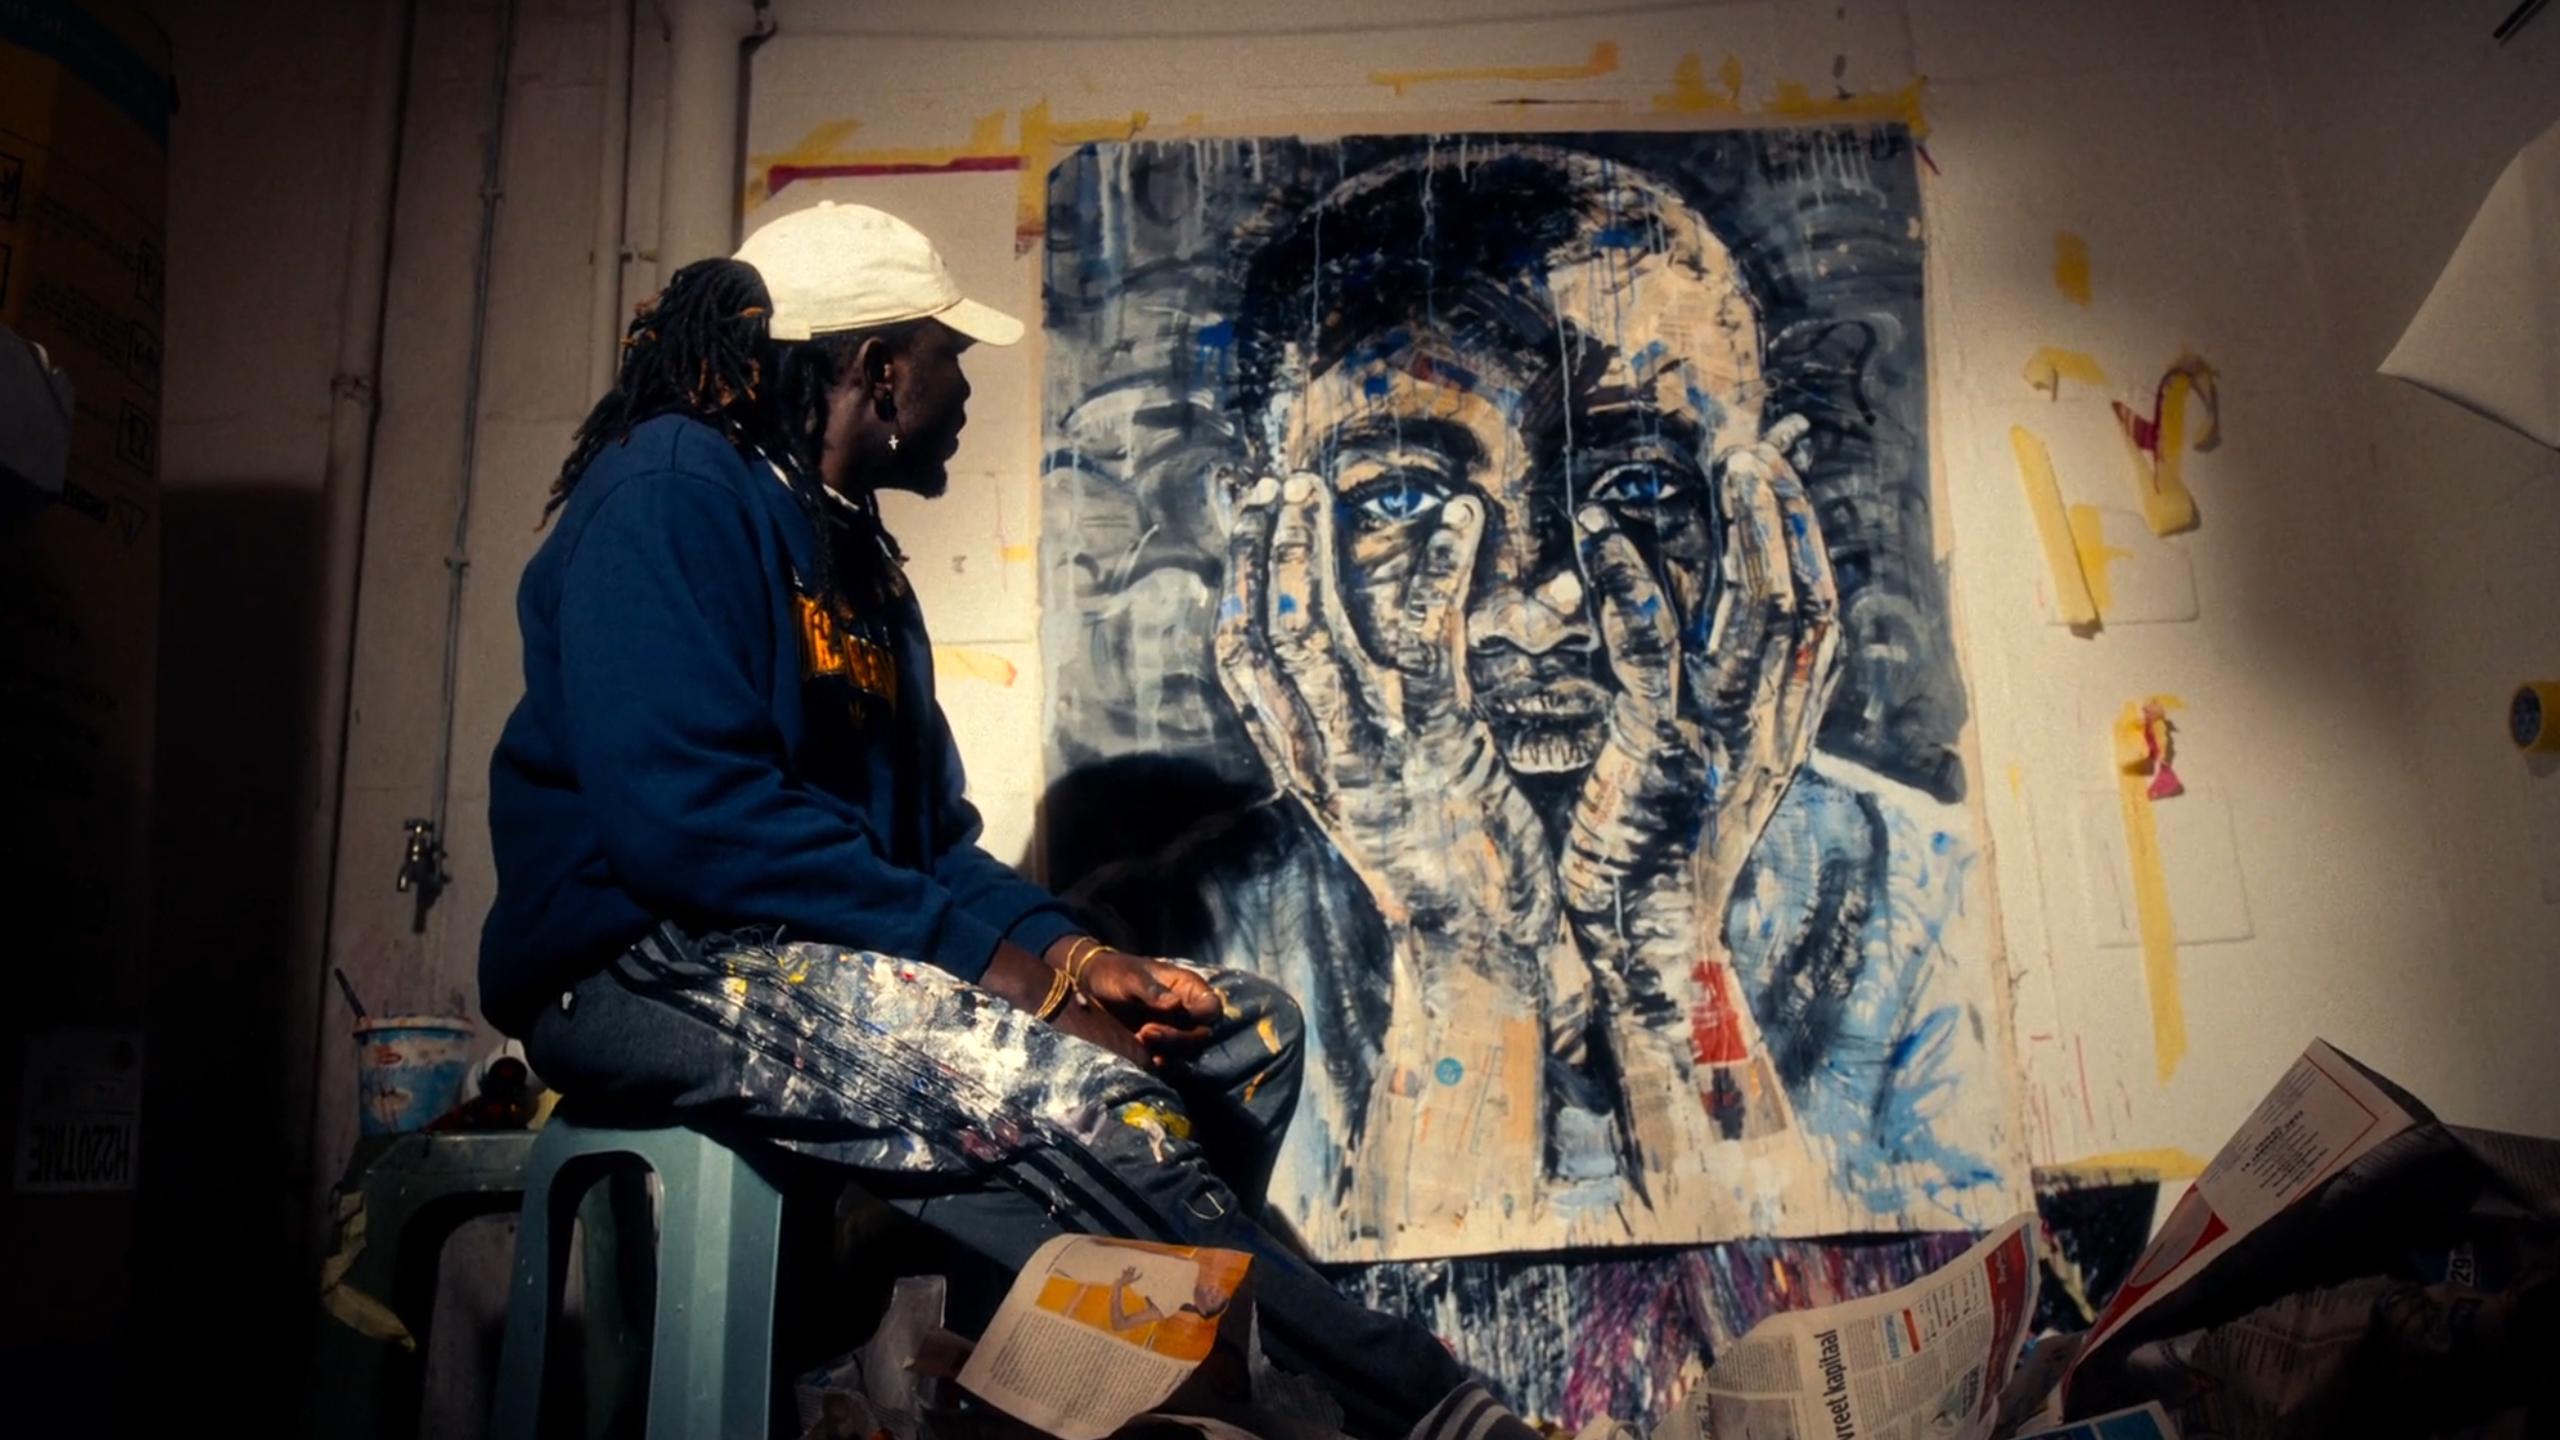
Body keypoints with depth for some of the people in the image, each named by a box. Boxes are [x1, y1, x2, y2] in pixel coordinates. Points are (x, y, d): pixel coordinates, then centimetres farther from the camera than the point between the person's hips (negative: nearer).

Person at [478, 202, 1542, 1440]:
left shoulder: (854, 558, 19)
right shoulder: (677, 488, -8)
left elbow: (929, 838, 15)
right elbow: (684, 810, -22)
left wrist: (1072, 953, -4)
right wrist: (993, 961, -22)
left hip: (831, 954, 9)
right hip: (653, 965, -9)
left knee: (1245, 1027, 0)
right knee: (1078, 1096, -32)